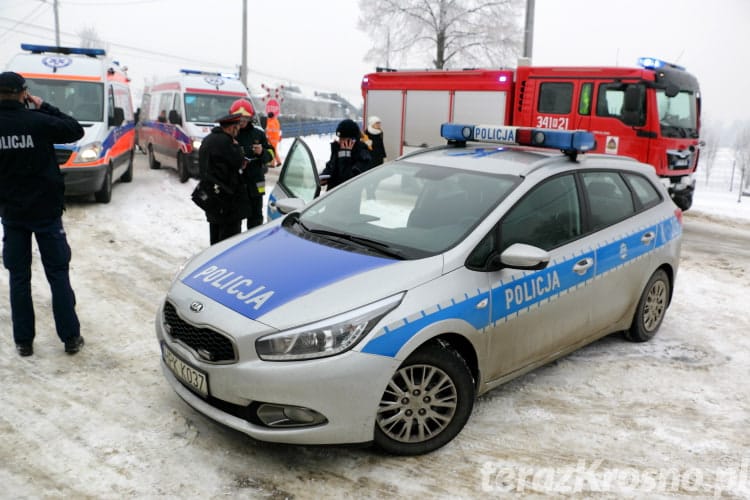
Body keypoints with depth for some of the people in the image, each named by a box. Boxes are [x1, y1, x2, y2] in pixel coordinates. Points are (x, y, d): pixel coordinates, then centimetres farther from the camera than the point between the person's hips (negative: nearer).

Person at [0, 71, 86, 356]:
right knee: (58, 274, 6)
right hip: (46, 210, -2)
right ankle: (71, 338, 10)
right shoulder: (38, 122, -14)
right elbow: (76, 130, -1)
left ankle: (23, 341, 15)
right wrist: (43, 107, 3)